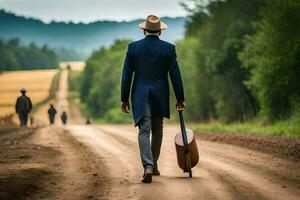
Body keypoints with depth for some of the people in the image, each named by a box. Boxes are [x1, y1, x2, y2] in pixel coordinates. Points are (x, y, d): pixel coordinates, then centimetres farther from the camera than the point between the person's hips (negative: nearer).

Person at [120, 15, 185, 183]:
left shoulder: (133, 47, -3)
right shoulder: (169, 48, -3)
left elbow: (127, 75, -1)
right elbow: (175, 75, -2)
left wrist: (124, 98, 6)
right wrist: (180, 99, 5)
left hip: (140, 95, -1)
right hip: (160, 95, 1)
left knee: (144, 131, -5)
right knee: (157, 130, 18)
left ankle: (148, 166, -23)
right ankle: (153, 165, 25)